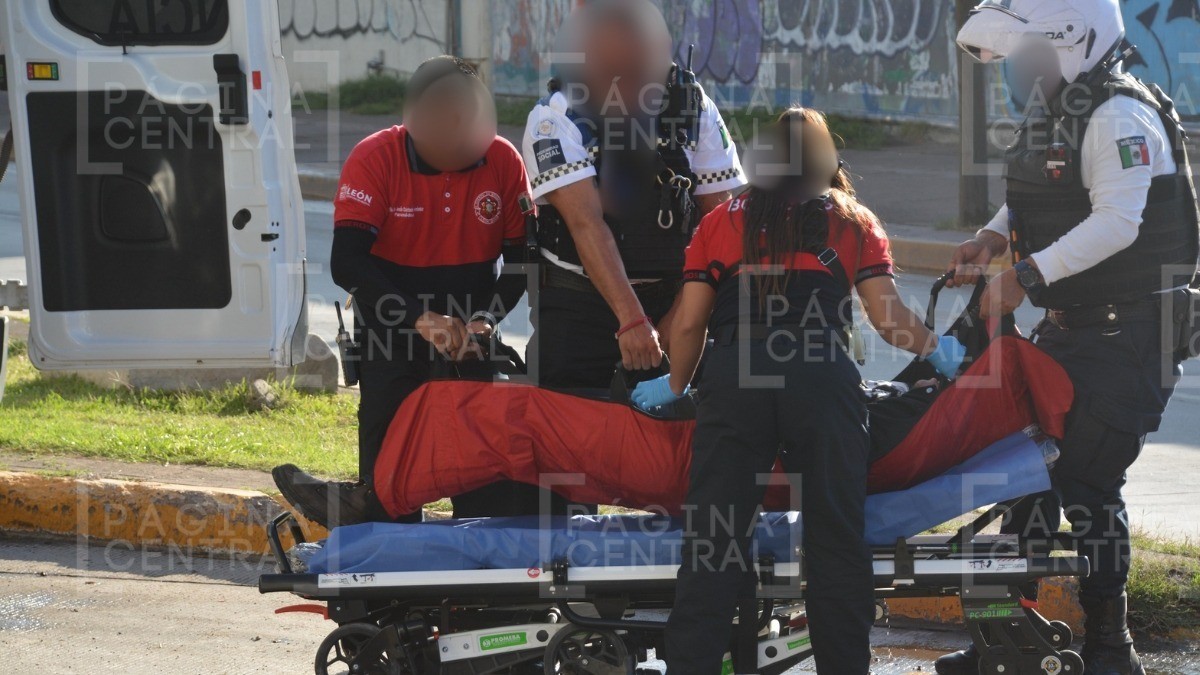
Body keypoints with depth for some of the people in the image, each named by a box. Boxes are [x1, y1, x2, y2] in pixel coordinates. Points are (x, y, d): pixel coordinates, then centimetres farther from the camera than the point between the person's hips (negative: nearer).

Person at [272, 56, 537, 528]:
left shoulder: (503, 161, -5)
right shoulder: (376, 159, -14)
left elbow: (523, 258, 1)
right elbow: (346, 262, -21)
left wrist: (486, 320, -19)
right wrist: (419, 318, -33)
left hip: (472, 341, 2)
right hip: (394, 337, -2)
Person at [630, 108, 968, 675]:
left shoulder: (720, 224, 22)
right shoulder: (854, 222, 20)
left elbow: (689, 323, 16)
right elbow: (888, 319, 10)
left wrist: (675, 387, 32)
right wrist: (937, 349, 28)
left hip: (733, 378, 0)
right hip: (821, 374, 0)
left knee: (712, 541, 0)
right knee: (836, 542, 4)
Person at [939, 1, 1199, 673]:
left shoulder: (1121, 118, -18)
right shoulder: (1052, 111, 12)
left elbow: (1115, 224, -28)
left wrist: (1028, 276, -28)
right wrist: (996, 237, 4)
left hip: (1130, 333, -10)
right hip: (1069, 327, 10)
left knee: (1088, 480, -10)